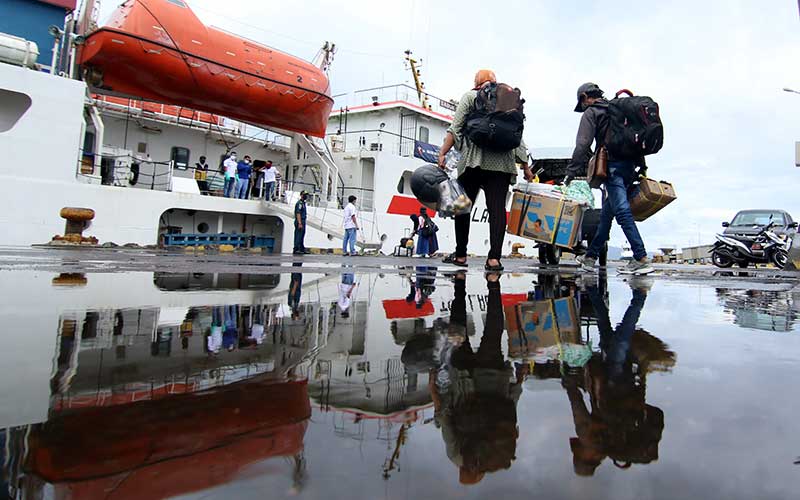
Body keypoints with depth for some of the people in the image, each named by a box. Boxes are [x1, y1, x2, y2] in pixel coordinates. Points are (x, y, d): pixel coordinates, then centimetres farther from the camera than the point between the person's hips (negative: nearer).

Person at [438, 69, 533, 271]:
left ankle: (460, 255, 12)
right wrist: (525, 167, 17)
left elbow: (455, 128, -3)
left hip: (473, 160, -2)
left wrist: (442, 153, -6)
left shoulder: (470, 96, 10)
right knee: (497, 208, -4)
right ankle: (494, 257, -14)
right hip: (501, 163, 2)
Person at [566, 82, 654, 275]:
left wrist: (571, 172, -9)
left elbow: (582, 145, -9)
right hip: (630, 166, 8)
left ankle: (642, 260, -19)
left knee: (622, 212, -13)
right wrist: (642, 166, 24)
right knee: (606, 213, 13)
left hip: (613, 166, -8)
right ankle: (590, 256, 23)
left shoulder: (591, 113, 3)